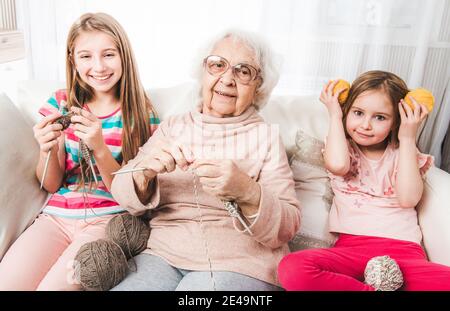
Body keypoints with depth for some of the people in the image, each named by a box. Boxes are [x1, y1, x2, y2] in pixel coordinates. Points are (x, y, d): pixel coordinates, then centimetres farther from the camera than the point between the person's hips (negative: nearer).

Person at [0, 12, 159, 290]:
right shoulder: (60, 104, 5)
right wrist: (47, 150, -15)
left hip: (108, 219, -2)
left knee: (51, 286, -23)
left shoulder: (141, 113, -1)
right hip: (56, 215, 3)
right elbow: (51, 185, 7)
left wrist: (99, 148, -22)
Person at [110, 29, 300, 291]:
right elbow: (123, 195, 3)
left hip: (240, 263, -1)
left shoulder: (266, 136, 1)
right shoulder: (172, 127, 10)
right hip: (162, 253, 2)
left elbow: (287, 227, -6)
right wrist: (144, 172, -19)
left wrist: (248, 192, -26)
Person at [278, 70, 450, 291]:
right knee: (292, 269, -31)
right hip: (352, 245, 0)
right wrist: (334, 116, 0)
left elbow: (408, 199, -5)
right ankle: (374, 289, -17)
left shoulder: (402, 154, 14)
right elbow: (337, 165, -14)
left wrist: (408, 139, -1)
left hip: (403, 249, 0)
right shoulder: (343, 147, 13)